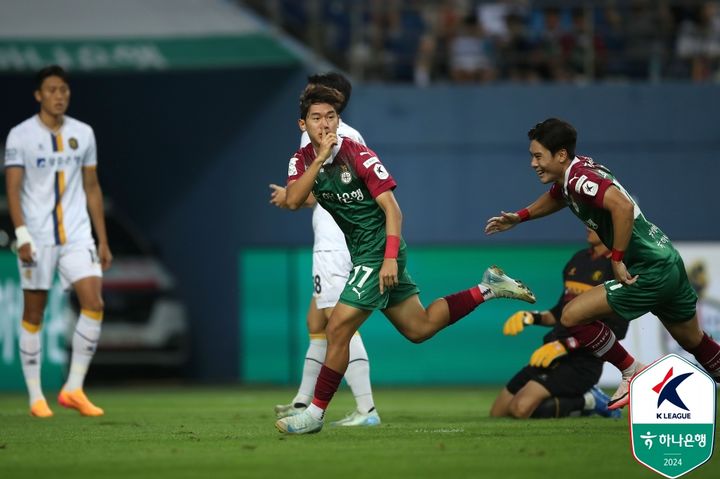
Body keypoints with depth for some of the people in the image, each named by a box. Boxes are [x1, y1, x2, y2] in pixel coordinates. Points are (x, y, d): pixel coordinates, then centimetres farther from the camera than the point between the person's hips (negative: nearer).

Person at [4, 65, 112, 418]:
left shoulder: (83, 134, 9)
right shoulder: (21, 135, -3)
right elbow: (13, 189, -7)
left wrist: (103, 240, 11)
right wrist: (22, 235, -19)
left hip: (77, 234, 3)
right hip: (37, 237, -3)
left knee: (93, 303, -12)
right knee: (34, 315, 2)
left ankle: (73, 389, -3)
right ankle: (36, 397, 10)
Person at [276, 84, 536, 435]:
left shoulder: (358, 155, -16)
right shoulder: (304, 159, 3)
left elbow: (392, 208, -18)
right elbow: (293, 201, -15)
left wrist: (391, 258, -28)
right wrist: (320, 159, -23)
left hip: (379, 251, -8)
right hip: (362, 253, 8)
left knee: (338, 329, -11)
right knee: (418, 328, 16)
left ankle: (315, 413, -1)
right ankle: (487, 289, 27)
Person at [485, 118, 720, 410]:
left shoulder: (579, 178, -19)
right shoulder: (571, 175, 9)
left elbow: (623, 206, -36)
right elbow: (556, 197, 35)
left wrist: (617, 259, -27)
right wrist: (519, 217, 25)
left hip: (648, 273, -10)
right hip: (670, 263, 10)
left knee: (572, 316, -9)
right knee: (694, 342, 23)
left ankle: (632, 373, 4)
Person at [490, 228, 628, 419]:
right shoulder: (579, 259, 14)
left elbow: (615, 330, -17)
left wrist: (563, 345, -22)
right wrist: (531, 317, 4)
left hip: (583, 362, -8)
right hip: (551, 356, 8)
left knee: (521, 408, -27)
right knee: (498, 412, 6)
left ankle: (586, 401, -5)